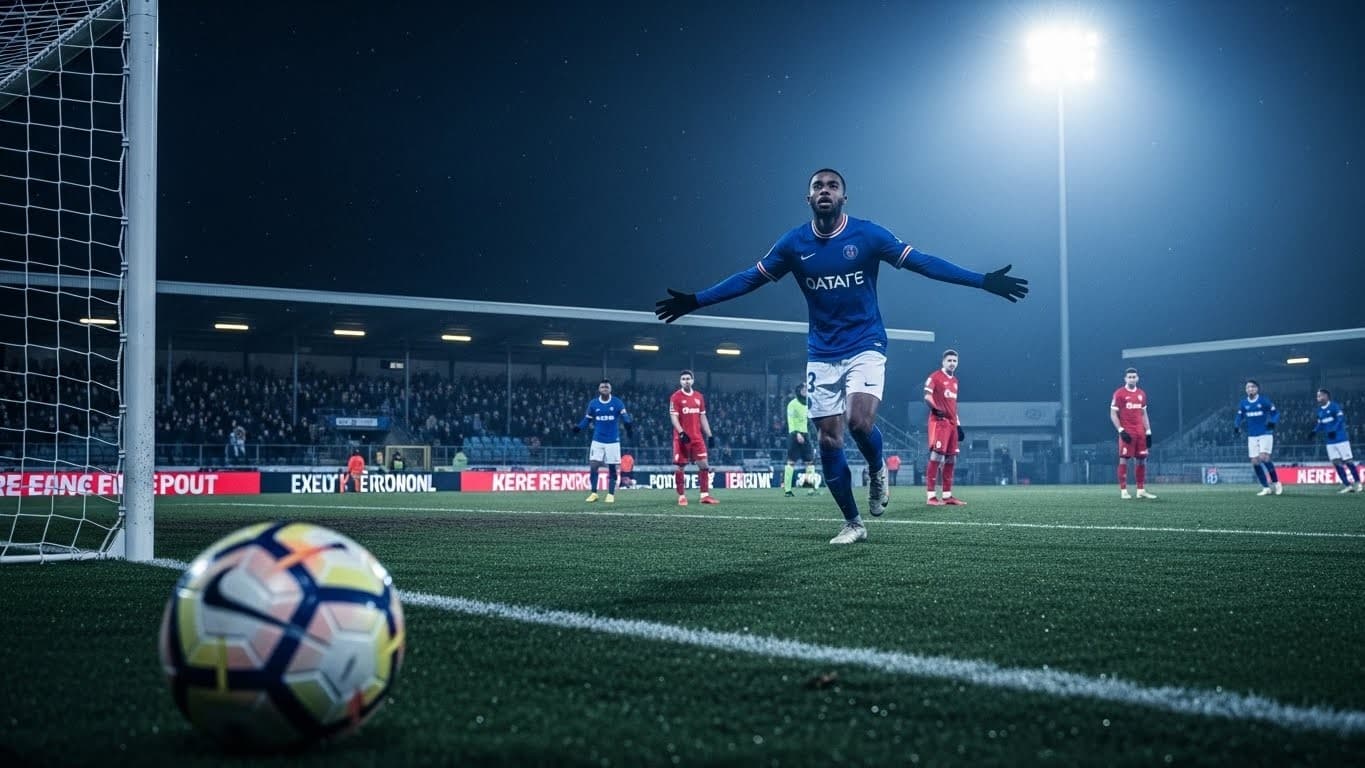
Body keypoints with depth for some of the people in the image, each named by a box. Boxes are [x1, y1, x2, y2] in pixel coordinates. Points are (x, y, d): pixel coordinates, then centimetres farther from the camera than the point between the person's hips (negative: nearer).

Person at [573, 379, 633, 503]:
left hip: (613, 441, -1)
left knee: (612, 468, 4)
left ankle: (611, 494, 14)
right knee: (593, 467, -5)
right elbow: (587, 419, 8)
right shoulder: (593, 403, 2)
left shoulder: (617, 402, -4)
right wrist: (578, 427, -11)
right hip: (597, 440, 1)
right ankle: (593, 493, 6)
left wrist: (628, 423, -35)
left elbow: (624, 416, -12)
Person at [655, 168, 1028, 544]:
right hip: (821, 354, 3)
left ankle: (878, 471, 10)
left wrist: (983, 281, -14)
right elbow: (749, 278, 7)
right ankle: (853, 523, 14)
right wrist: (695, 301, 3)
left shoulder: (867, 234, -8)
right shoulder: (794, 243, -1)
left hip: (865, 347, -3)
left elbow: (922, 262, -8)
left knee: (859, 420, -24)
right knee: (828, 438, 1)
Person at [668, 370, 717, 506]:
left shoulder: (699, 397, 12)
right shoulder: (675, 397, -4)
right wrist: (681, 432, -24)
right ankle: (682, 496, 7)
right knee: (680, 467, 0)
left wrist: (709, 435, 9)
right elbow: (673, 417, -11)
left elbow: (702, 417, 16)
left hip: (697, 437, 5)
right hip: (682, 437, -5)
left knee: (704, 465, -1)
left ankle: (705, 495, 2)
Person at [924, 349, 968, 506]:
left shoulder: (954, 380, 21)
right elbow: (927, 397, -12)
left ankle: (947, 495, 13)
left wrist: (958, 425, 22)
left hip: (952, 423, 8)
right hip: (938, 422, -8)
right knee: (936, 456, -14)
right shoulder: (935, 377, -4)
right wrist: (935, 409, -30)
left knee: (951, 459, 8)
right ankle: (931, 496, -14)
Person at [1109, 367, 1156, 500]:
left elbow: (1144, 414, 19)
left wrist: (1148, 432, 11)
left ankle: (1141, 490, 11)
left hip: (1140, 432, 6)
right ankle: (1123, 491, -3)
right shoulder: (1119, 393, -3)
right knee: (1124, 460, -6)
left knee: (1141, 460, 5)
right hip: (1126, 432, -6)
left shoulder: (1142, 394, 14)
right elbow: (1113, 414, -5)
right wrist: (1121, 430, -14)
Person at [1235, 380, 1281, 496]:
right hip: (1252, 436, 5)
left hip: (1265, 434, -5)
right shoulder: (1243, 403, 5)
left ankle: (1276, 483, -3)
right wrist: (1236, 426, -6)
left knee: (1264, 457, -20)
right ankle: (1266, 488, 9)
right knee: (1255, 462, -1)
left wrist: (1272, 422, -23)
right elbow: (1239, 417, 13)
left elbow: (1275, 413, -3)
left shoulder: (1264, 400, -6)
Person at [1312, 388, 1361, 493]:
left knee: (1348, 461, -3)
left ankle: (1357, 483, 6)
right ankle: (1347, 484, 7)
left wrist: (1334, 430, -28)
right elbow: (1320, 425, 18)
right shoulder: (1320, 410, 12)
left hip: (1340, 438, -7)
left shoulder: (1334, 406, -9)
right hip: (1329, 441, 7)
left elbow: (1341, 419, -17)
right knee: (1336, 462, 3)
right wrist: (1314, 432, 0)